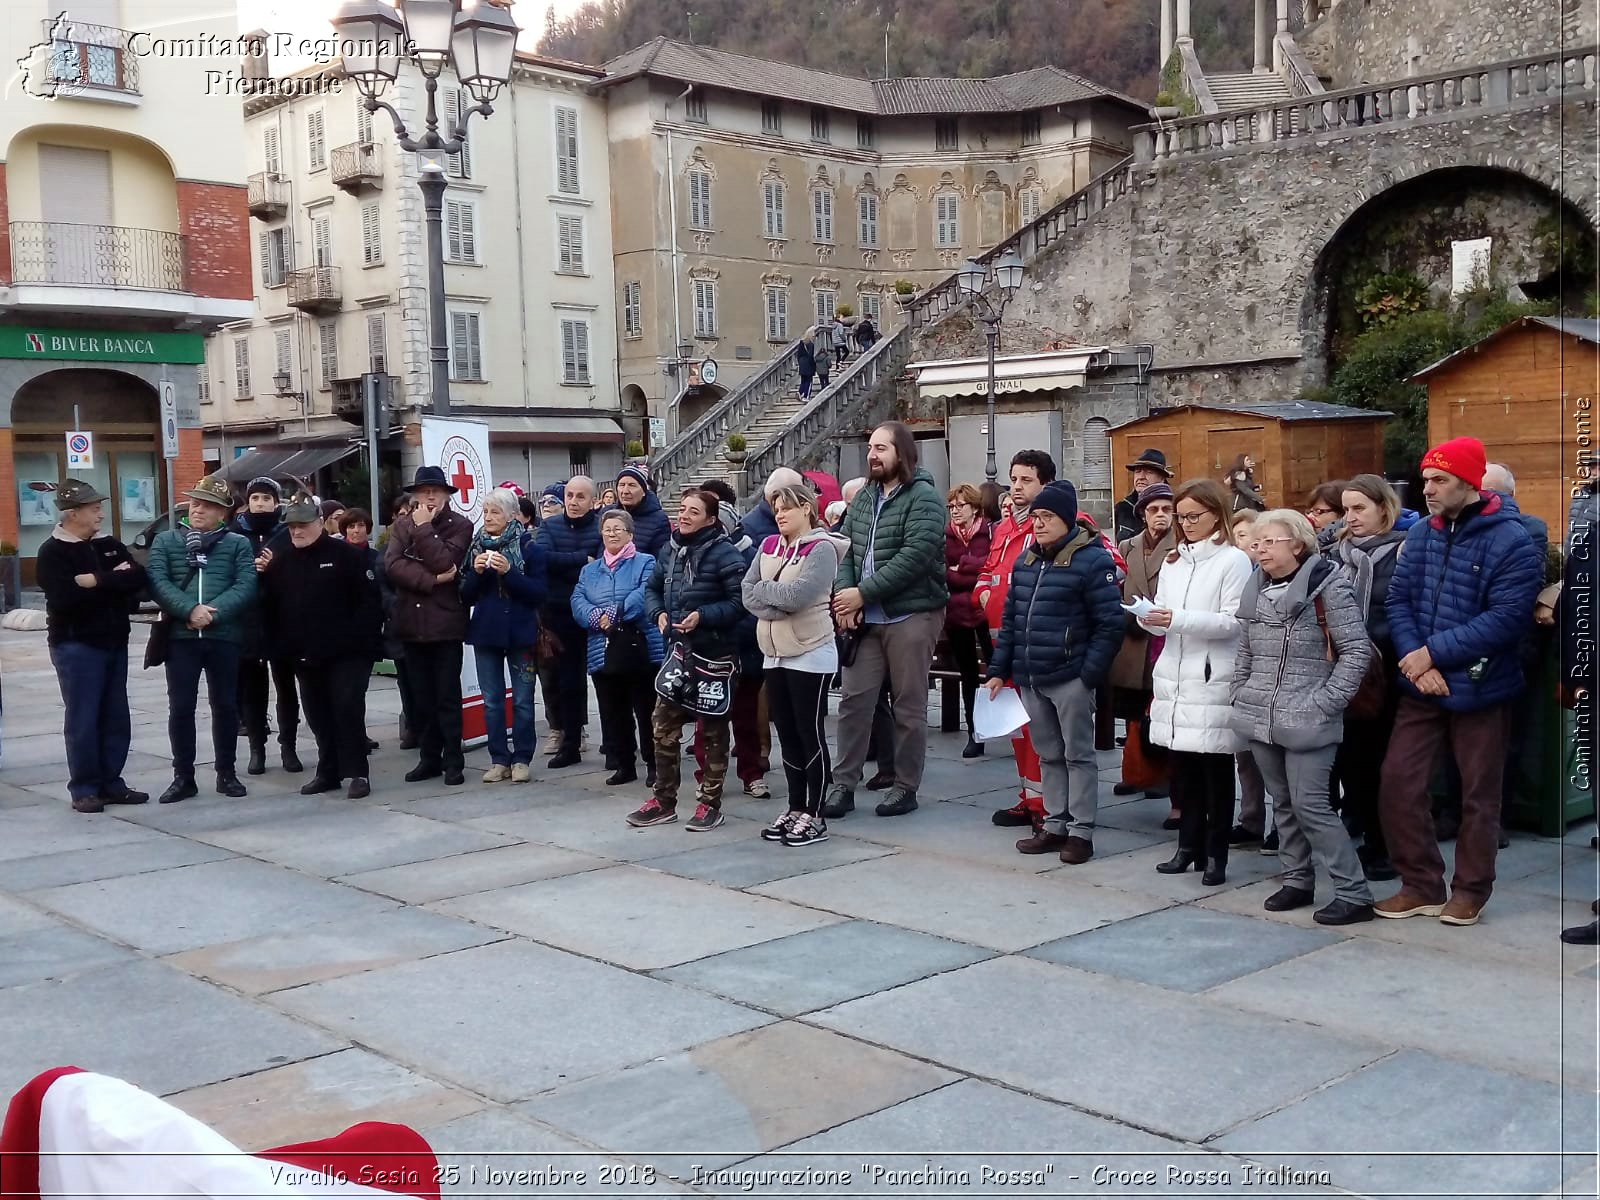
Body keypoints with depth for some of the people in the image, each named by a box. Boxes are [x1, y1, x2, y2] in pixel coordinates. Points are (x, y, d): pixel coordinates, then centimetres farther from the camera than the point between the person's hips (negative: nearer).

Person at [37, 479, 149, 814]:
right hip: (76, 645, -6)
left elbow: (139, 578, -4)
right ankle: (84, 789, 5)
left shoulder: (109, 545, 11)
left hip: (115, 642, 6)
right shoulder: (53, 552, -8)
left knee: (116, 718, 9)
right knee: (82, 721, -3)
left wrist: (97, 581, -16)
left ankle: (111, 783, 18)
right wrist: (115, 584, -12)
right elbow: (65, 598, -21)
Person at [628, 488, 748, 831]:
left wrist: (702, 616, -25)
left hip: (714, 653, -6)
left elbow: (739, 600, -16)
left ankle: (710, 803, 15)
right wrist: (658, 613, -2)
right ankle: (664, 800, 19)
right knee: (663, 726, 8)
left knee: (712, 729, 6)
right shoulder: (670, 550, 7)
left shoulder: (723, 552, -13)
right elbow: (652, 588, 17)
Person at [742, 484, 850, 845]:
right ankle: (796, 809, 21)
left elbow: (797, 594, -22)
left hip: (810, 655, -7)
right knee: (787, 734, 11)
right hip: (774, 655, 7)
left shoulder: (821, 548, -10)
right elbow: (747, 593, 1)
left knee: (810, 734, -1)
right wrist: (777, 604, -15)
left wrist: (762, 590, -7)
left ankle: (815, 816, 5)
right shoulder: (769, 546, 10)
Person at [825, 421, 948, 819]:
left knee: (909, 705, 4)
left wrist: (863, 593, -19)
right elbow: (845, 548, 8)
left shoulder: (923, 498, -10)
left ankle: (906, 787, 15)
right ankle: (843, 784, 12)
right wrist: (845, 595, -10)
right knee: (854, 700, 4)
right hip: (866, 618, 6)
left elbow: (914, 556, -21)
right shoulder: (864, 497, 13)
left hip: (912, 615, -6)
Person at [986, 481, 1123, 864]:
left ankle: (1081, 831, 9)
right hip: (1030, 679, 7)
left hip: (1070, 679, -7)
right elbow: (1010, 618, 16)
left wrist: (1089, 675, -16)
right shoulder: (1025, 562, 11)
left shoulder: (1092, 561, -10)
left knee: (1078, 755, 3)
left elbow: (1109, 624, -13)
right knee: (1049, 755, 14)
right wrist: (999, 670, 11)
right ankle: (1055, 825, 23)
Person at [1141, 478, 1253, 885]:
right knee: (1181, 767, 9)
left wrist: (1179, 619, -21)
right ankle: (1189, 846, 19)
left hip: (1213, 682, -6)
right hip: (1174, 679, 6)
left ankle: (1215, 854, 8)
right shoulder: (1173, 562, 16)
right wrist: (1150, 619, -7)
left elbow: (1234, 622, -12)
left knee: (1215, 770, 1)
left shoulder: (1233, 561, -4)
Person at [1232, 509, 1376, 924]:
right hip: (1261, 718, 7)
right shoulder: (1256, 589, 11)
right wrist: (1241, 696, 12)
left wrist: (1326, 703, -14)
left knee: (1309, 805, -9)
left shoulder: (1328, 585, -10)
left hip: (1307, 719, -7)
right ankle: (1297, 880, 24)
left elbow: (1357, 651, -11)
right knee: (1283, 803, 12)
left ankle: (1354, 894, -1)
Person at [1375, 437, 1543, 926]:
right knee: (1399, 783, 2)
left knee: (1479, 795, 9)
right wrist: (1414, 660, -15)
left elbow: (1505, 618, -20)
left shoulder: (1511, 542, -13)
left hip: (1480, 688, -4)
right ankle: (1420, 885, 18)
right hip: (1421, 687, 5)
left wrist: (1433, 653, -21)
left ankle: (1470, 890, 25)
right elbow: (1398, 599, 1)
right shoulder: (1420, 534, 4)